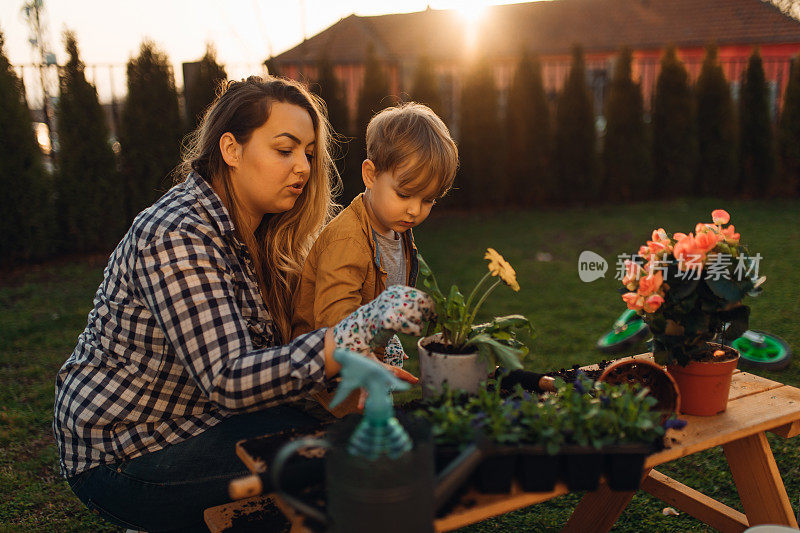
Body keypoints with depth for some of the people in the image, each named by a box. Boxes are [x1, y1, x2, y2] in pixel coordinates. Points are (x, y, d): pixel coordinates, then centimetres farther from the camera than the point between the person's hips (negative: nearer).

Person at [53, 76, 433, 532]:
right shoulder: (176, 237, -25)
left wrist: (365, 361, -17)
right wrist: (361, 330, -42)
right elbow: (227, 380, -34)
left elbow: (280, 345, 0)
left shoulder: (263, 231, 2)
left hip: (192, 417, 9)